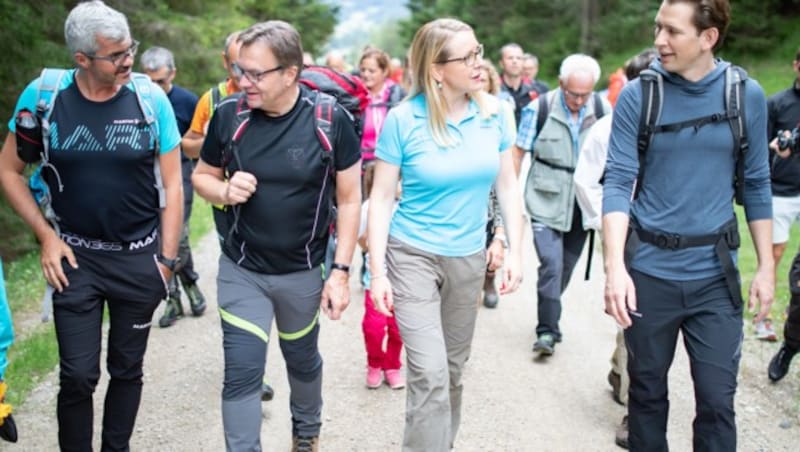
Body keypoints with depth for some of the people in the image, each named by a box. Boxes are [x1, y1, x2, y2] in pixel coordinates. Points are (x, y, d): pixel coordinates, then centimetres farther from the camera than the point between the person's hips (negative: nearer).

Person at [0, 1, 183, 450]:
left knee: (127, 370, 14)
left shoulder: (151, 97, -9)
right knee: (78, 376, 1)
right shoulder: (43, 95, -9)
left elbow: (172, 185, -3)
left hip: (140, 258, 1)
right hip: (75, 258, 0)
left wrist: (167, 258, -3)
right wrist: (47, 236, -5)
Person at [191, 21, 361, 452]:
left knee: (303, 362, 21)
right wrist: (224, 191, -18)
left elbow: (349, 198, -8)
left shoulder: (330, 119, -15)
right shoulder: (228, 114, -10)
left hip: (303, 273, 0)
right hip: (240, 271, 0)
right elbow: (201, 176, 5)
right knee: (241, 375, -3)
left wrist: (340, 271, -10)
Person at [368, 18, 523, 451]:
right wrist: (377, 270, -12)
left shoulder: (493, 112, -4)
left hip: (469, 258, 4)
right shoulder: (403, 119, -14)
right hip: (412, 255, -4)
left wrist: (514, 251, 1)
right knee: (430, 372, -12)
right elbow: (381, 198, -9)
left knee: (454, 368, 18)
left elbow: (507, 184, 5)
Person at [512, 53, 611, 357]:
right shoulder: (540, 109, -9)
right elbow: (519, 150, -1)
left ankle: (549, 319, 33)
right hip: (546, 201, -3)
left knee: (567, 265, 13)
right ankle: (547, 330, -2)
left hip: (581, 203, 3)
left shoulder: (602, 109, -2)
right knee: (551, 263, -13)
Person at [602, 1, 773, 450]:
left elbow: (756, 184, 6)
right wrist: (615, 266, -21)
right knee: (648, 391, 13)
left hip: (715, 272, 1)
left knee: (717, 399, 3)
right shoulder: (637, 96, -6)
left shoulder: (747, 95, -1)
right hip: (649, 270, 0)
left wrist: (766, 267, 4)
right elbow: (618, 182, -10)